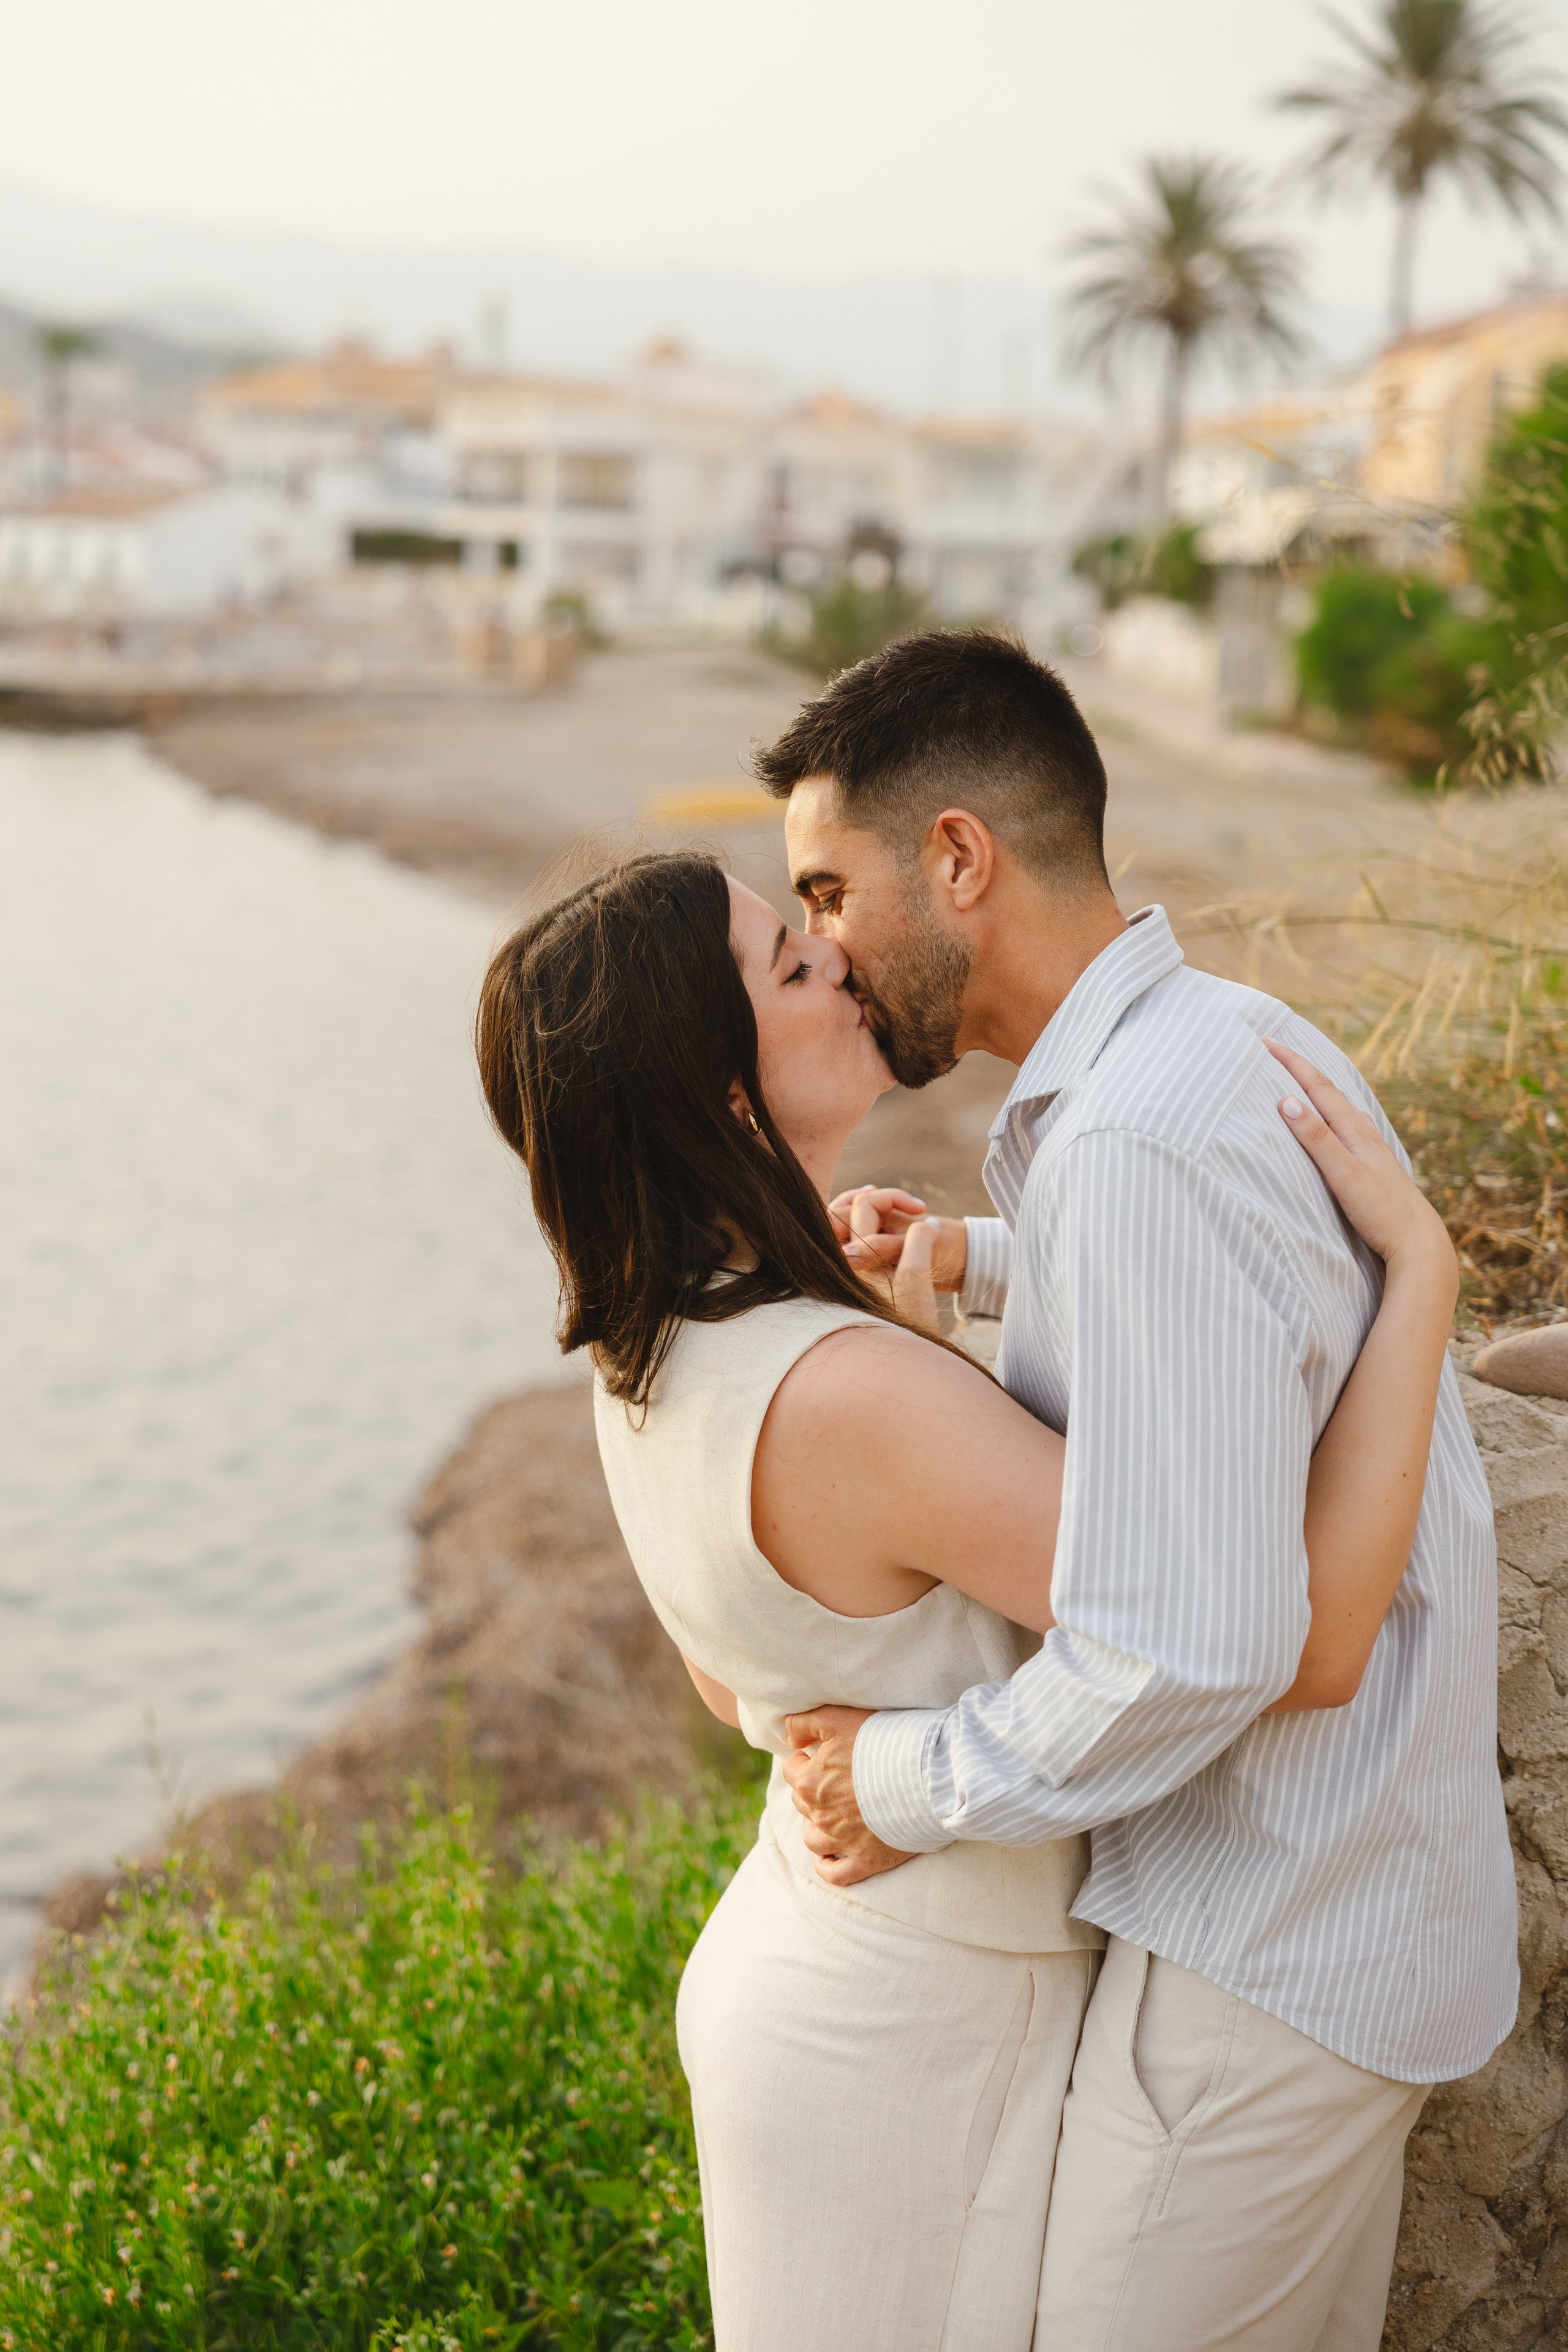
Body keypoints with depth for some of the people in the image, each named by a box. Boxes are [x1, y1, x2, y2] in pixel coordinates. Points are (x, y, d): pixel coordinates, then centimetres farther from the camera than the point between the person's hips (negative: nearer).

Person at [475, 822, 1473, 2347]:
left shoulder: (653, 1350, -5)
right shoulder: (853, 1398, -34)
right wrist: (1420, 1261, -28)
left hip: (792, 1961, 8)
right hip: (908, 2060, -8)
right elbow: (1303, 1645, -34)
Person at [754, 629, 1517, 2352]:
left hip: (1266, 1949, -9)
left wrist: (912, 1784, -16)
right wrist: (979, 1260, 15)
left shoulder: (1138, 1145, -28)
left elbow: (1184, 1656, -32)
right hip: (1352, 1890, 9)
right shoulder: (1235, 1035, 4)